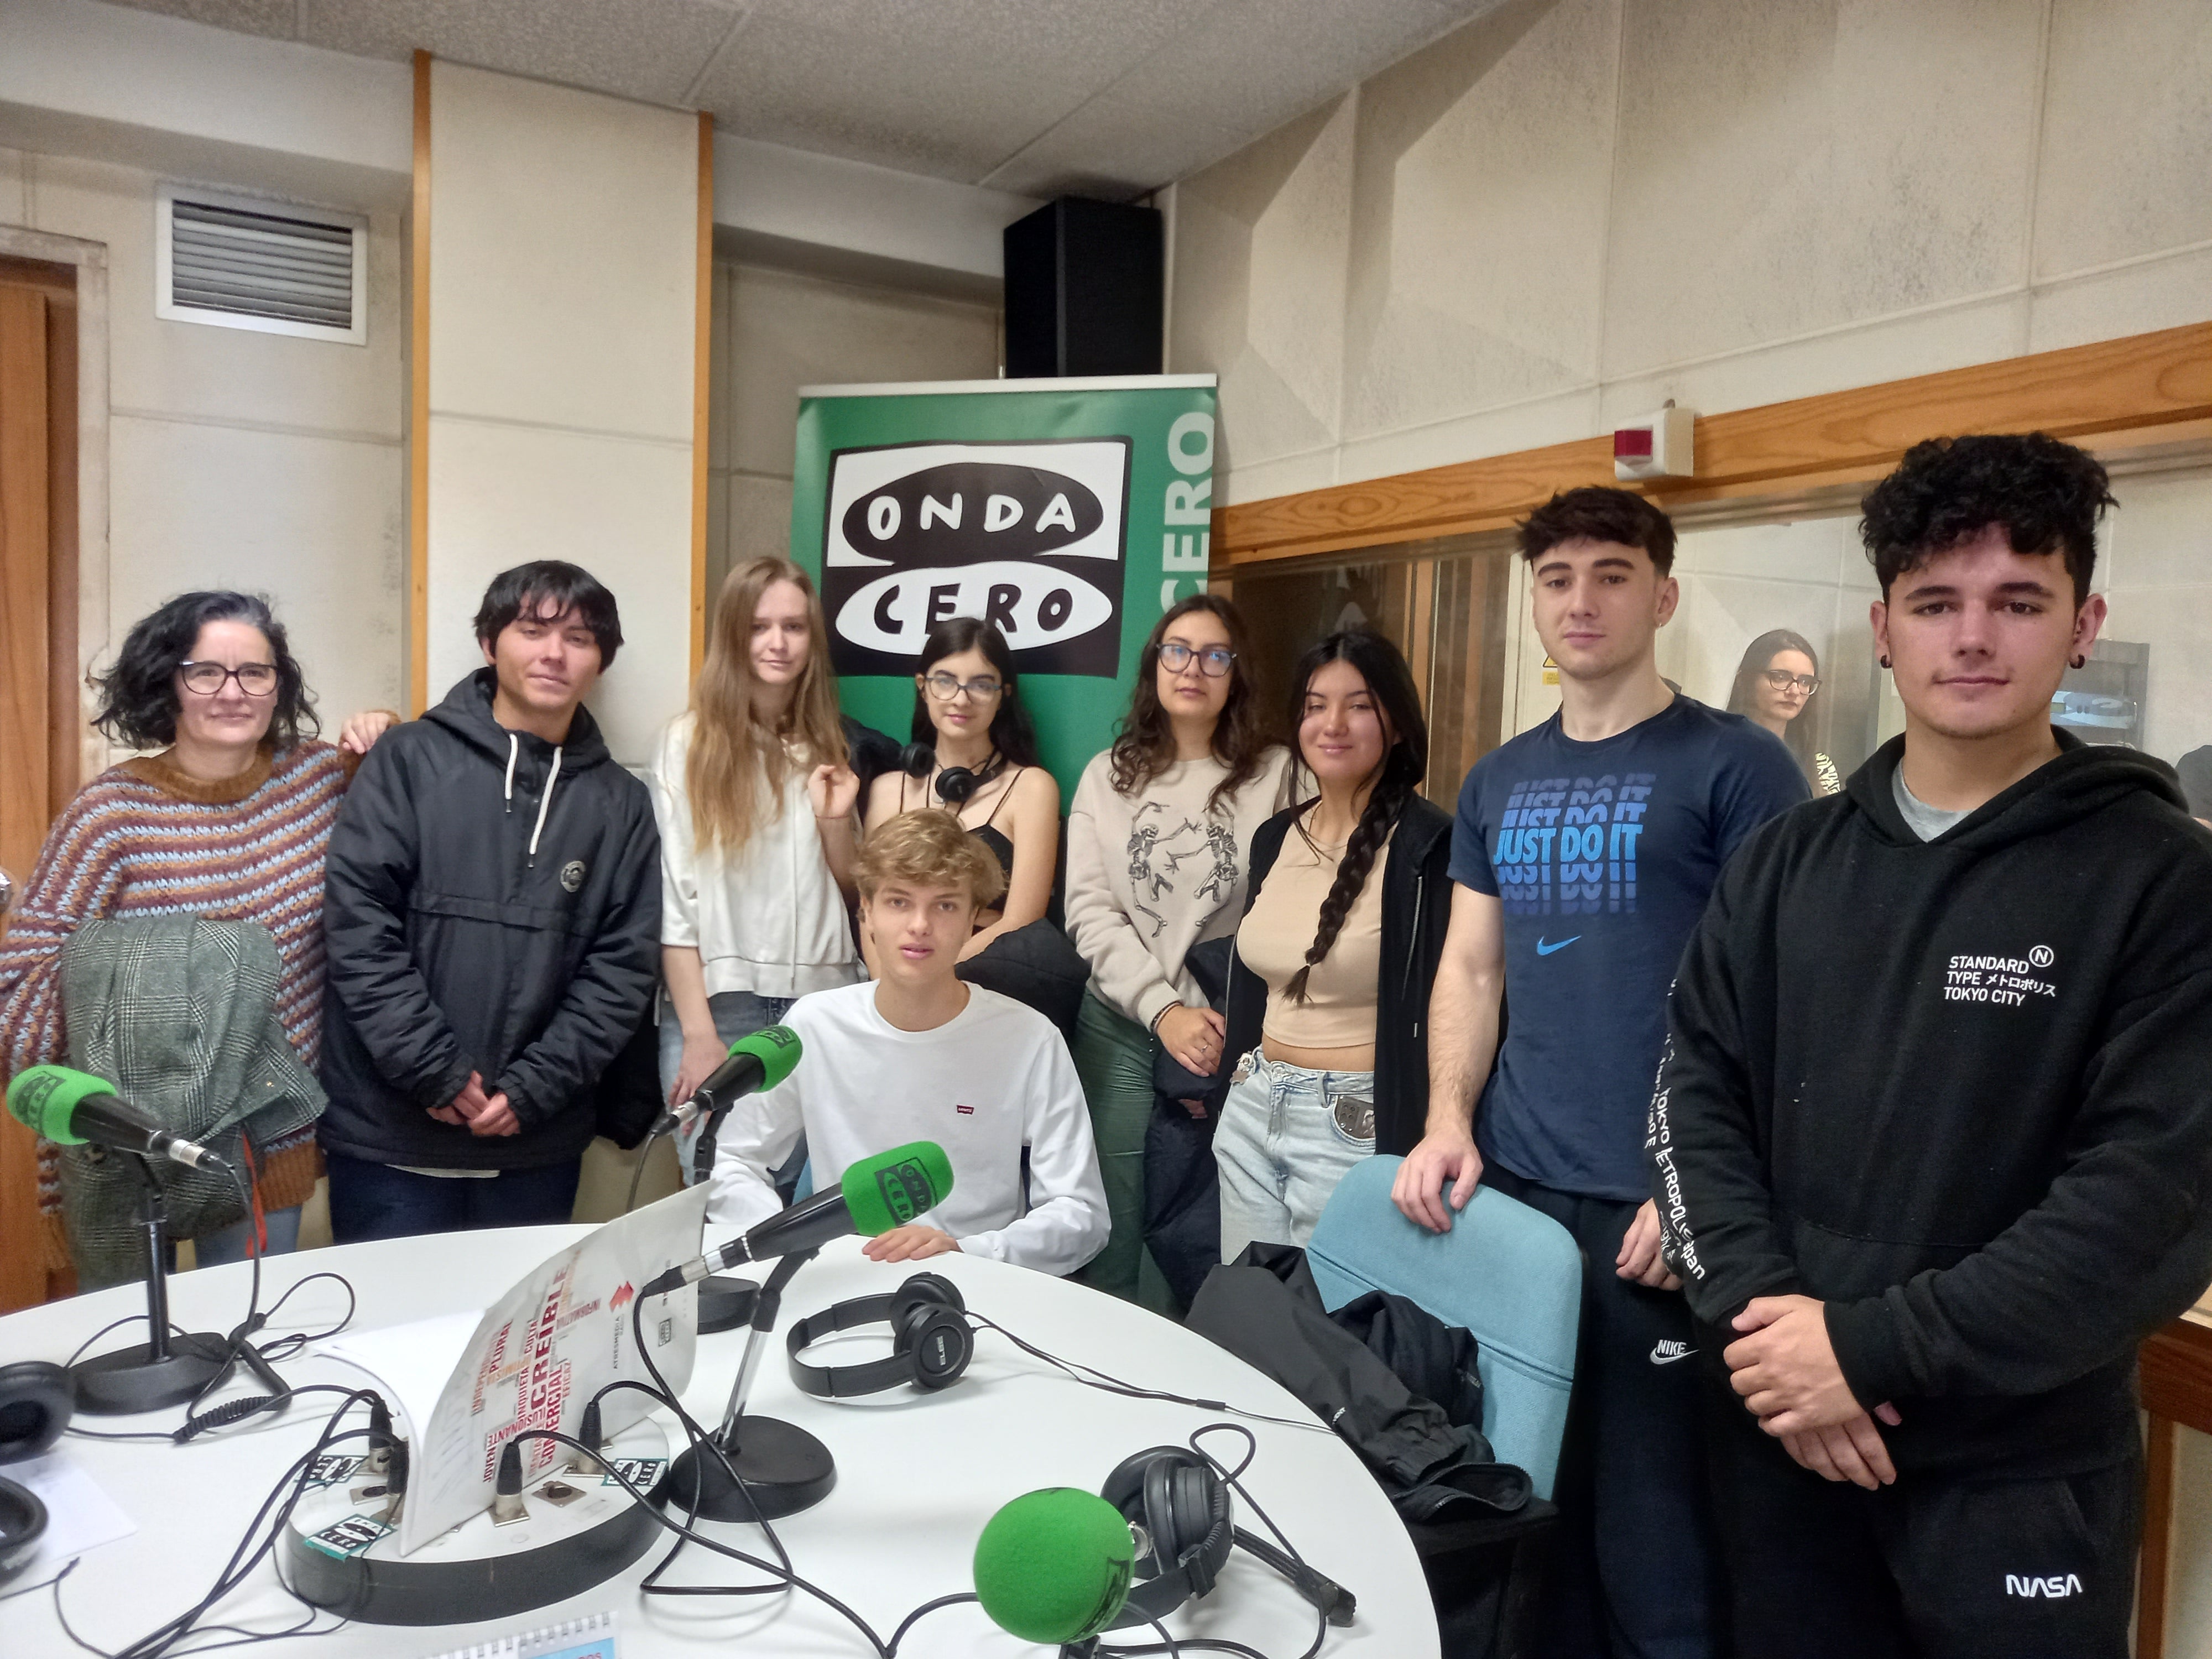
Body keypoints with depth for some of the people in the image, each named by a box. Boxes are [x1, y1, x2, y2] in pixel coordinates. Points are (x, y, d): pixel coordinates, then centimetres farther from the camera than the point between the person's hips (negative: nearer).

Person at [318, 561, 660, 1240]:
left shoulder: (621, 803, 6)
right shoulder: (409, 759, 0)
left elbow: (623, 968, 1)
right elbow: (358, 920, -8)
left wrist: (532, 1089, -9)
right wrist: (434, 1071, -13)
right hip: (390, 1136, -2)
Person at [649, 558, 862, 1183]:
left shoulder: (829, 745, 12)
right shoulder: (689, 741, -1)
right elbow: (671, 898, -5)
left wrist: (836, 821, -3)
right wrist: (700, 1035, -10)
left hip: (822, 1003, 4)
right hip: (717, 1003, -3)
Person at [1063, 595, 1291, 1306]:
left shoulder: (1273, 774, 2)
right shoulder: (1108, 775, 9)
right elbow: (1090, 912, -1)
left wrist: (1233, 1033, -9)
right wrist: (1163, 1011, -12)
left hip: (1234, 1040, -1)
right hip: (1121, 1027, 2)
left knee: (1209, 1236, 3)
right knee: (1112, 1227, 5)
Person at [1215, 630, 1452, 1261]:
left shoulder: (1425, 847, -14)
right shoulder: (1276, 836, 8)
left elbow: (1440, 1010, -15)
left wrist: (1417, 1151, -16)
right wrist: (1241, 1086, 17)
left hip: (1357, 1125, -7)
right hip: (1252, 1113, 7)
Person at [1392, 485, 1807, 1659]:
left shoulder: (1735, 766, -4)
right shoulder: (1499, 780, 12)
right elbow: (1471, 968, 12)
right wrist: (1449, 1121, -2)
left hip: (1656, 1207, -5)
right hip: (1513, 1188, 5)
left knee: (1654, 1533, 4)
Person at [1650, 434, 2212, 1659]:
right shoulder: (1785, 862, 4)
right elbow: (1695, 1095, 1)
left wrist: (1872, 1350, -18)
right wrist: (1759, 1315, -14)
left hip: (2021, 1471, -3)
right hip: (1780, 1436, 3)